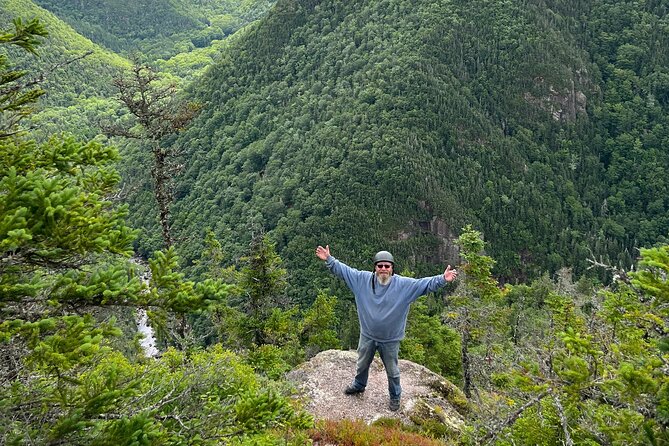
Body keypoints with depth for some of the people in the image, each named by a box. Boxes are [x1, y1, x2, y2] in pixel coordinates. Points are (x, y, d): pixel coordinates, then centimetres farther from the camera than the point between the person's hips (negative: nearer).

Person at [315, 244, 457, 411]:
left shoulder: (404, 284, -17)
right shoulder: (363, 279, -11)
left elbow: (426, 284, -22)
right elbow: (343, 270, -6)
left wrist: (442, 279, -36)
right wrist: (329, 259, -14)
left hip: (390, 340, -2)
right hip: (367, 336, 2)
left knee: (392, 371, 17)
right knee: (362, 365, 26)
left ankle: (395, 396, 42)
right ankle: (358, 385, 55)